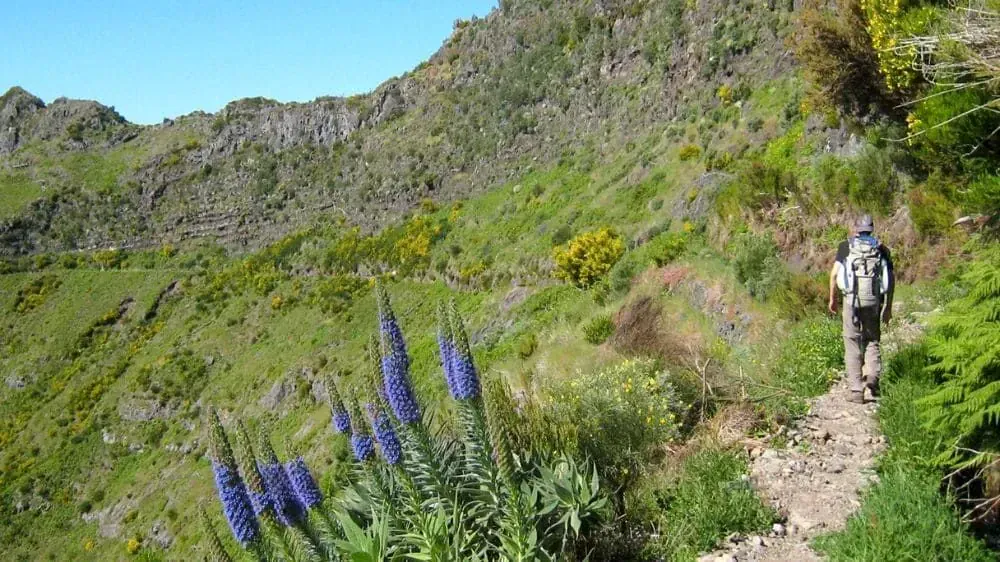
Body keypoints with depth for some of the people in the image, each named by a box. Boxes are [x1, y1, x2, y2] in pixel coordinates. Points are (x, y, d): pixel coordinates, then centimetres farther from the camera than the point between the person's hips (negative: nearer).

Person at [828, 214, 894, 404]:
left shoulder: (846, 246, 7)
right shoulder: (882, 248, 11)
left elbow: (834, 273, -1)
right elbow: (891, 279, 6)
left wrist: (832, 299, 9)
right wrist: (888, 307, 12)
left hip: (852, 298, -1)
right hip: (873, 300, 1)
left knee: (852, 344, 5)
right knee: (872, 339, 18)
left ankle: (856, 391, 3)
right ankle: (872, 375, -6)